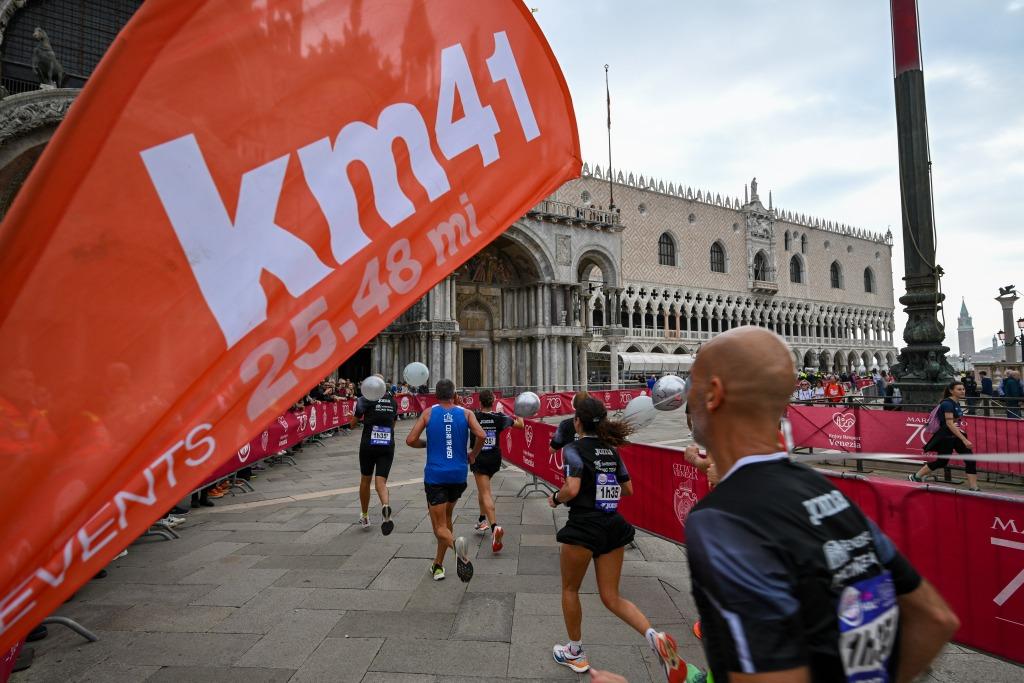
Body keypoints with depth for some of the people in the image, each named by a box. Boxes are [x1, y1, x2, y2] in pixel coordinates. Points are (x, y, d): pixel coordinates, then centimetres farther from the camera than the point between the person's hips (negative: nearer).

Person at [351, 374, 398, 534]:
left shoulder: (366, 399, -3)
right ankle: (385, 506, -33)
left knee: (365, 480, 17)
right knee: (381, 482, -2)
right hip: (388, 446, 2)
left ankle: (364, 517, 30)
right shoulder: (393, 401, 10)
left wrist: (353, 421, 16)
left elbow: (353, 423, -5)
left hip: (368, 445, -2)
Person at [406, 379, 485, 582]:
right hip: (459, 475, 2)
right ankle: (438, 565, 30)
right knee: (446, 517, 24)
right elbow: (481, 436, -12)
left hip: (435, 475, -2)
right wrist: (473, 455, 6)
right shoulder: (466, 413, 2)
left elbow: (410, 440, -5)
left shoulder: (429, 412, 1)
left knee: (440, 526, 2)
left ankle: (456, 543, -30)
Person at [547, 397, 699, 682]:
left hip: (583, 527, -6)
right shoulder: (611, 450, 8)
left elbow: (572, 490, -22)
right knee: (611, 597, 14)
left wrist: (555, 498, -2)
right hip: (613, 526, 6)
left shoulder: (573, 449, -11)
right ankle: (654, 636, -7)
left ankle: (575, 653, 31)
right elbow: (627, 489, 13)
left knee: (570, 590, 18)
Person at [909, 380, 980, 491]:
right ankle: (915, 476, 19)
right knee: (942, 462, 3)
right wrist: (964, 439, -30)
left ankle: (973, 488, 5)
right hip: (945, 437, -8)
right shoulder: (947, 403, -20)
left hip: (956, 436, 8)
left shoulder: (956, 403, 8)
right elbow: (949, 424, -27)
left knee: (970, 460, -1)